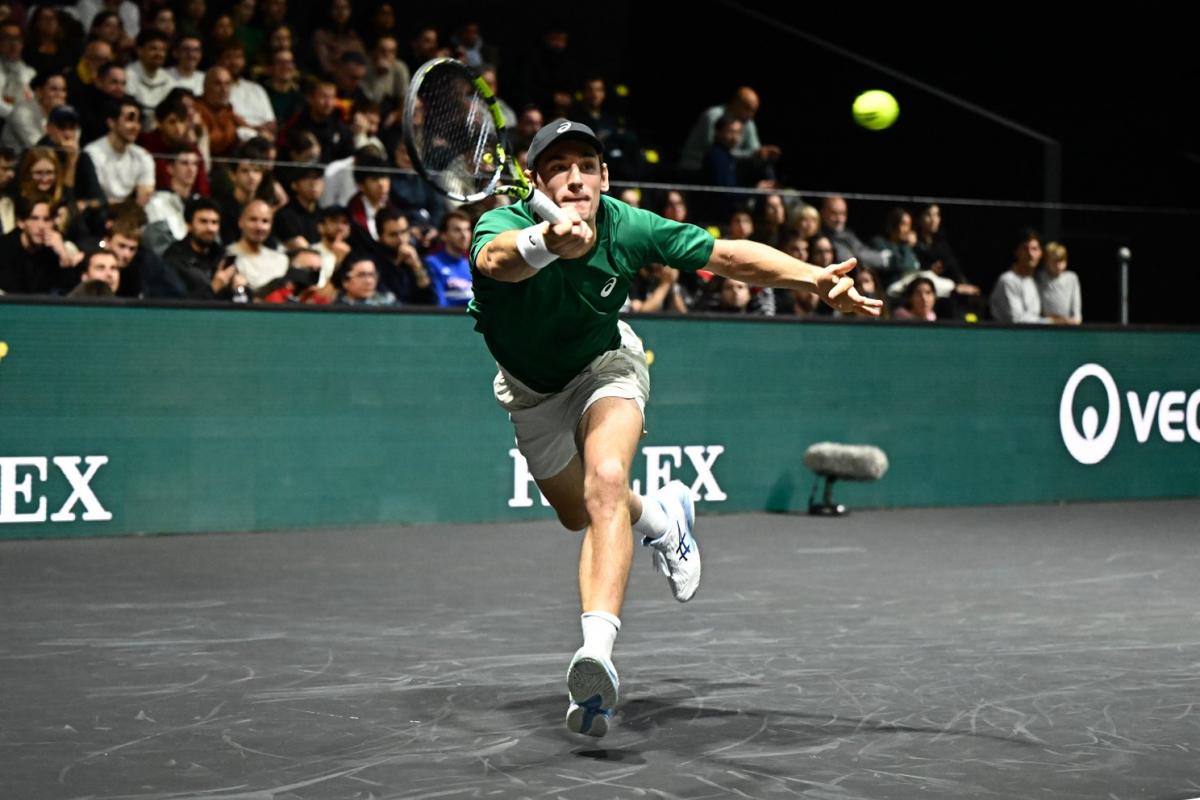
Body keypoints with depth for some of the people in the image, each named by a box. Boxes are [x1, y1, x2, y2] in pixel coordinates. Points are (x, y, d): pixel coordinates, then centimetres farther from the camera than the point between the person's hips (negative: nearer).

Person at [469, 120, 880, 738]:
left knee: (606, 480, -32)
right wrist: (546, 242, -84)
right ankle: (659, 517, 55)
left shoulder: (628, 229, -30)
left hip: (604, 362, -2)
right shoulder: (505, 225, -35)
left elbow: (732, 257, -21)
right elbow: (498, 259, -61)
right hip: (531, 387, 2)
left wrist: (816, 278, -36)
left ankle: (596, 652, -43)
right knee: (579, 514, 21)